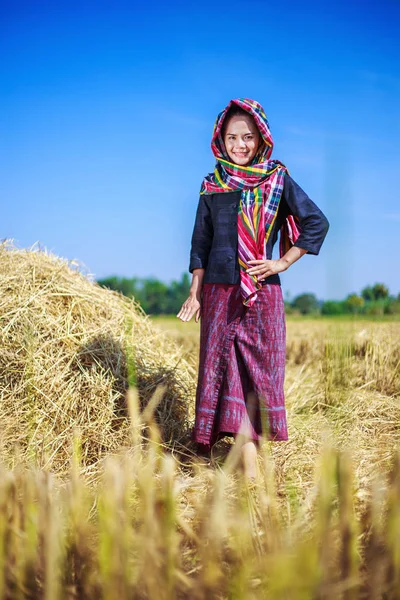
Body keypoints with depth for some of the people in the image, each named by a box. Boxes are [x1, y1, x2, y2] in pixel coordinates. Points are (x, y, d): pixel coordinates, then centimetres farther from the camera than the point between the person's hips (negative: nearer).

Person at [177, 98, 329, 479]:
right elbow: (200, 242, 12)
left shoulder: (277, 179, 3)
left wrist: (283, 262, -4)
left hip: (262, 293, -2)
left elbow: (317, 223, 2)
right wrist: (195, 292, 8)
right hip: (219, 292, 2)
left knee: (259, 370, 0)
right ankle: (249, 464, 5)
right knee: (225, 369, -1)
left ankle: (250, 446, 6)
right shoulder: (211, 186, 9)